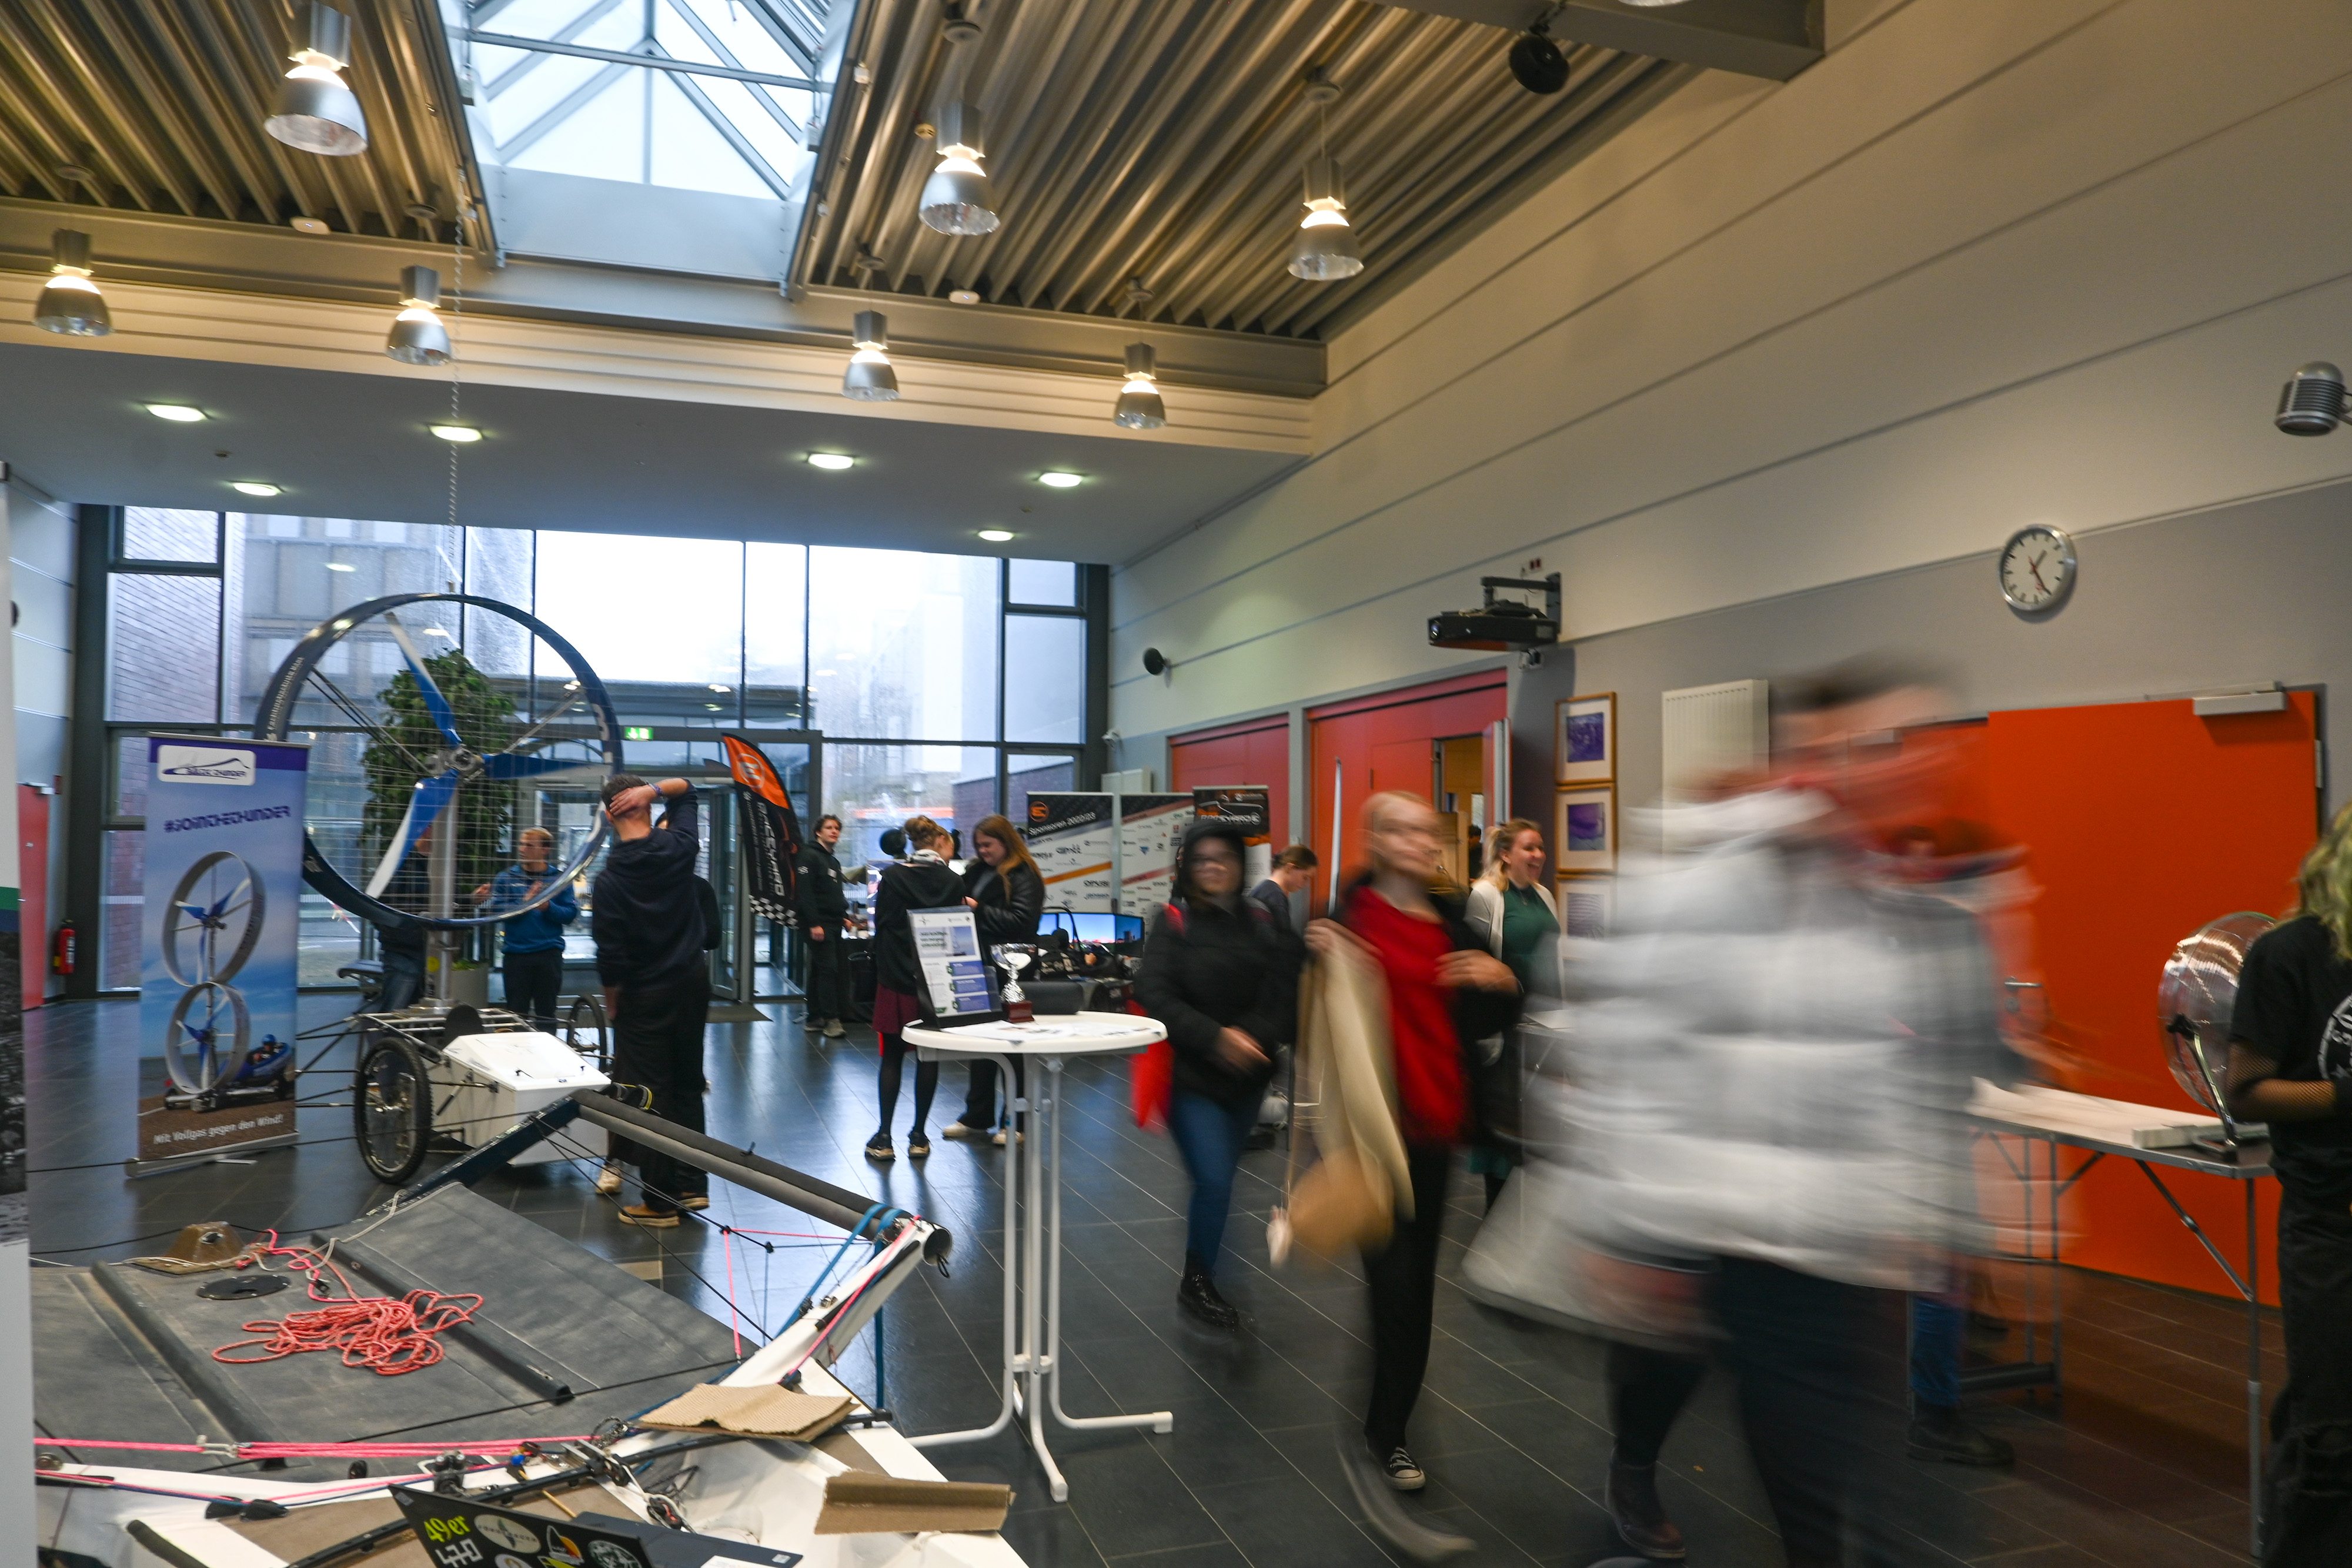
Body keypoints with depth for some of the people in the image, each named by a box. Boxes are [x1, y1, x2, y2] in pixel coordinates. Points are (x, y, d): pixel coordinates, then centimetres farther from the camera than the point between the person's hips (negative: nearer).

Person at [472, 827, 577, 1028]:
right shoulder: (506, 878, 6)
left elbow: (570, 914, -3)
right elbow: (497, 910, -7)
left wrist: (547, 907, -19)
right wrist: (524, 903, -21)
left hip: (549, 953, -1)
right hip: (516, 953, 1)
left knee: (546, 1012, 7)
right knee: (516, 1012, 6)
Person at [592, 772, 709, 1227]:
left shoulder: (610, 878, -16)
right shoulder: (679, 847, -6)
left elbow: (610, 955, -15)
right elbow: (686, 790, 12)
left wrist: (611, 1001, 2)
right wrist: (653, 789, -8)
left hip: (644, 996, -5)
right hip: (692, 984, 5)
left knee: (650, 1096, 3)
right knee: (688, 1086, 16)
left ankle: (660, 1201, 9)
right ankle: (693, 1185, 22)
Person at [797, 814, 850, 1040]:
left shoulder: (834, 862, 22)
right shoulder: (810, 856, -8)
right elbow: (804, 892, -17)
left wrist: (844, 917, 15)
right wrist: (814, 924, -23)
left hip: (834, 924, 9)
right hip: (819, 925, -9)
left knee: (819, 971, 11)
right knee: (828, 969, -13)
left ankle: (813, 1018, 15)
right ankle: (831, 1020, -14)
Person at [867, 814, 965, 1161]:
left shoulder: (891, 876, -4)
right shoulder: (953, 882, -3)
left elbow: (881, 925, -2)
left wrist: (882, 970, 7)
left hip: (896, 978, 0)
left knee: (892, 1056, 7)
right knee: (929, 1056, 9)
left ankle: (884, 1136, 8)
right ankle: (919, 1135, 14)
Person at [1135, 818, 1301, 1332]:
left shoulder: (1260, 921, 2)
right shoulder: (1174, 921, -8)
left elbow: (1286, 994, -2)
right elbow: (1154, 994, -16)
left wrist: (1255, 1037, -19)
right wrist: (1216, 1038, -23)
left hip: (1247, 1075, 4)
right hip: (1192, 1074, -4)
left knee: (1220, 1178, 14)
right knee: (1214, 1182, -9)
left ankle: (1202, 1274, 35)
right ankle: (1197, 1284, 14)